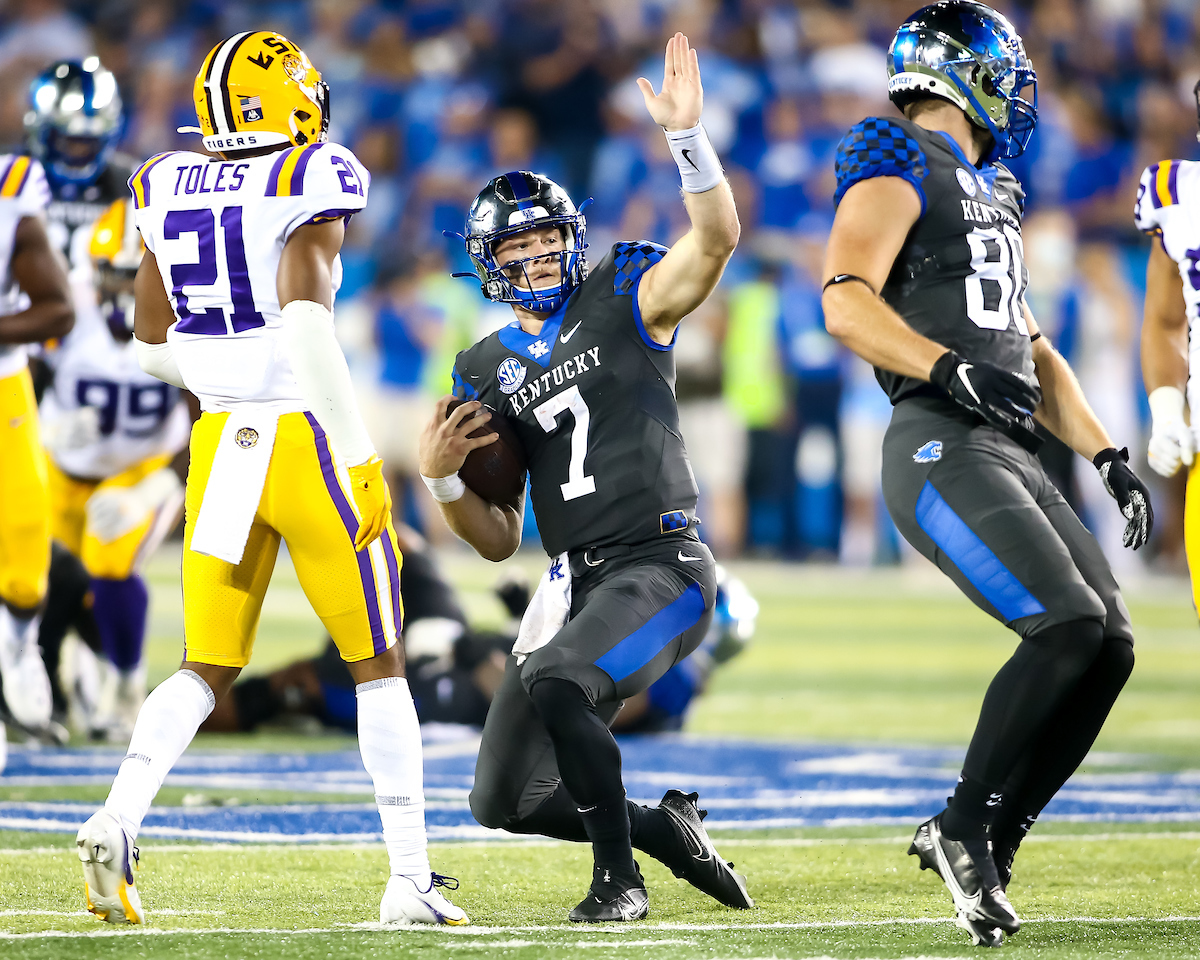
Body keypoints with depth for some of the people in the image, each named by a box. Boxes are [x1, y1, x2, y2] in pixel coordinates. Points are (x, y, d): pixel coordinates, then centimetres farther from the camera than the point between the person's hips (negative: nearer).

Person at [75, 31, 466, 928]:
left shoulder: (169, 193, 7)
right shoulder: (308, 187, -12)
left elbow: (151, 344, 13)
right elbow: (306, 316, -24)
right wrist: (357, 457, -21)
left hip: (221, 443, 5)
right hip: (307, 441, -5)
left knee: (207, 668, 12)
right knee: (378, 665, 7)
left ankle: (119, 819, -11)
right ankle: (410, 880, 6)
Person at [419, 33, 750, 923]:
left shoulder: (623, 298, 1)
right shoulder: (486, 370, 12)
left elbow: (717, 237, -20)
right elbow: (499, 540, 13)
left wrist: (687, 134, -31)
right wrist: (441, 478, -6)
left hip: (662, 567, -6)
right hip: (574, 581, 6)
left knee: (555, 681, -34)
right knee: (505, 799, 4)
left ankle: (620, 875, -16)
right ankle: (668, 829, 27)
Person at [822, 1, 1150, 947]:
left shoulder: (989, 196, 25)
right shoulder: (900, 169, -3)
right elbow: (847, 301, -18)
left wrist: (1109, 459, 20)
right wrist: (951, 370, -29)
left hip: (1014, 457, 9)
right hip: (943, 451, -9)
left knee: (1109, 645, 1)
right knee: (1069, 628, -21)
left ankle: (984, 843, 7)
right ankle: (965, 827, -9)